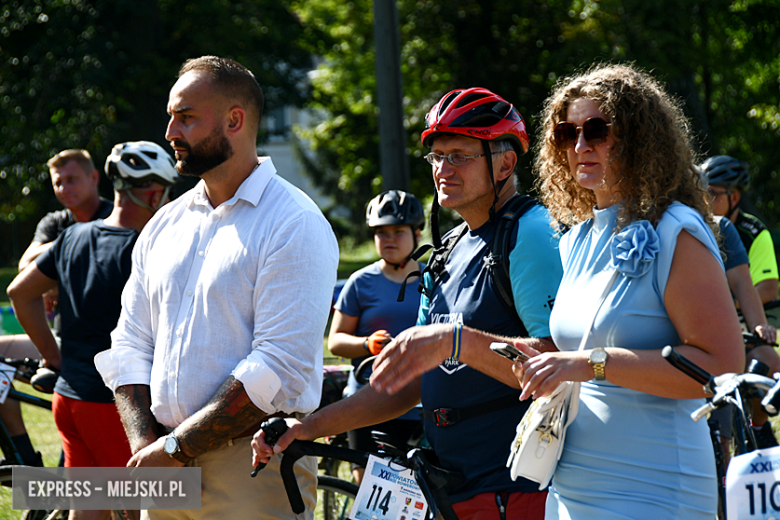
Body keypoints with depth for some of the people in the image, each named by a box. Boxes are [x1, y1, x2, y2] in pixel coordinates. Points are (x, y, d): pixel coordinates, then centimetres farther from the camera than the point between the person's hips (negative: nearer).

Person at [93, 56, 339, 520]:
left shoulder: (296, 225, -9)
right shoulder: (163, 228, 12)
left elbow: (279, 369, -17)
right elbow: (129, 346, 11)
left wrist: (175, 447, -17)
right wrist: (145, 446, -5)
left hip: (254, 469, -6)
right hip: (164, 469, 6)